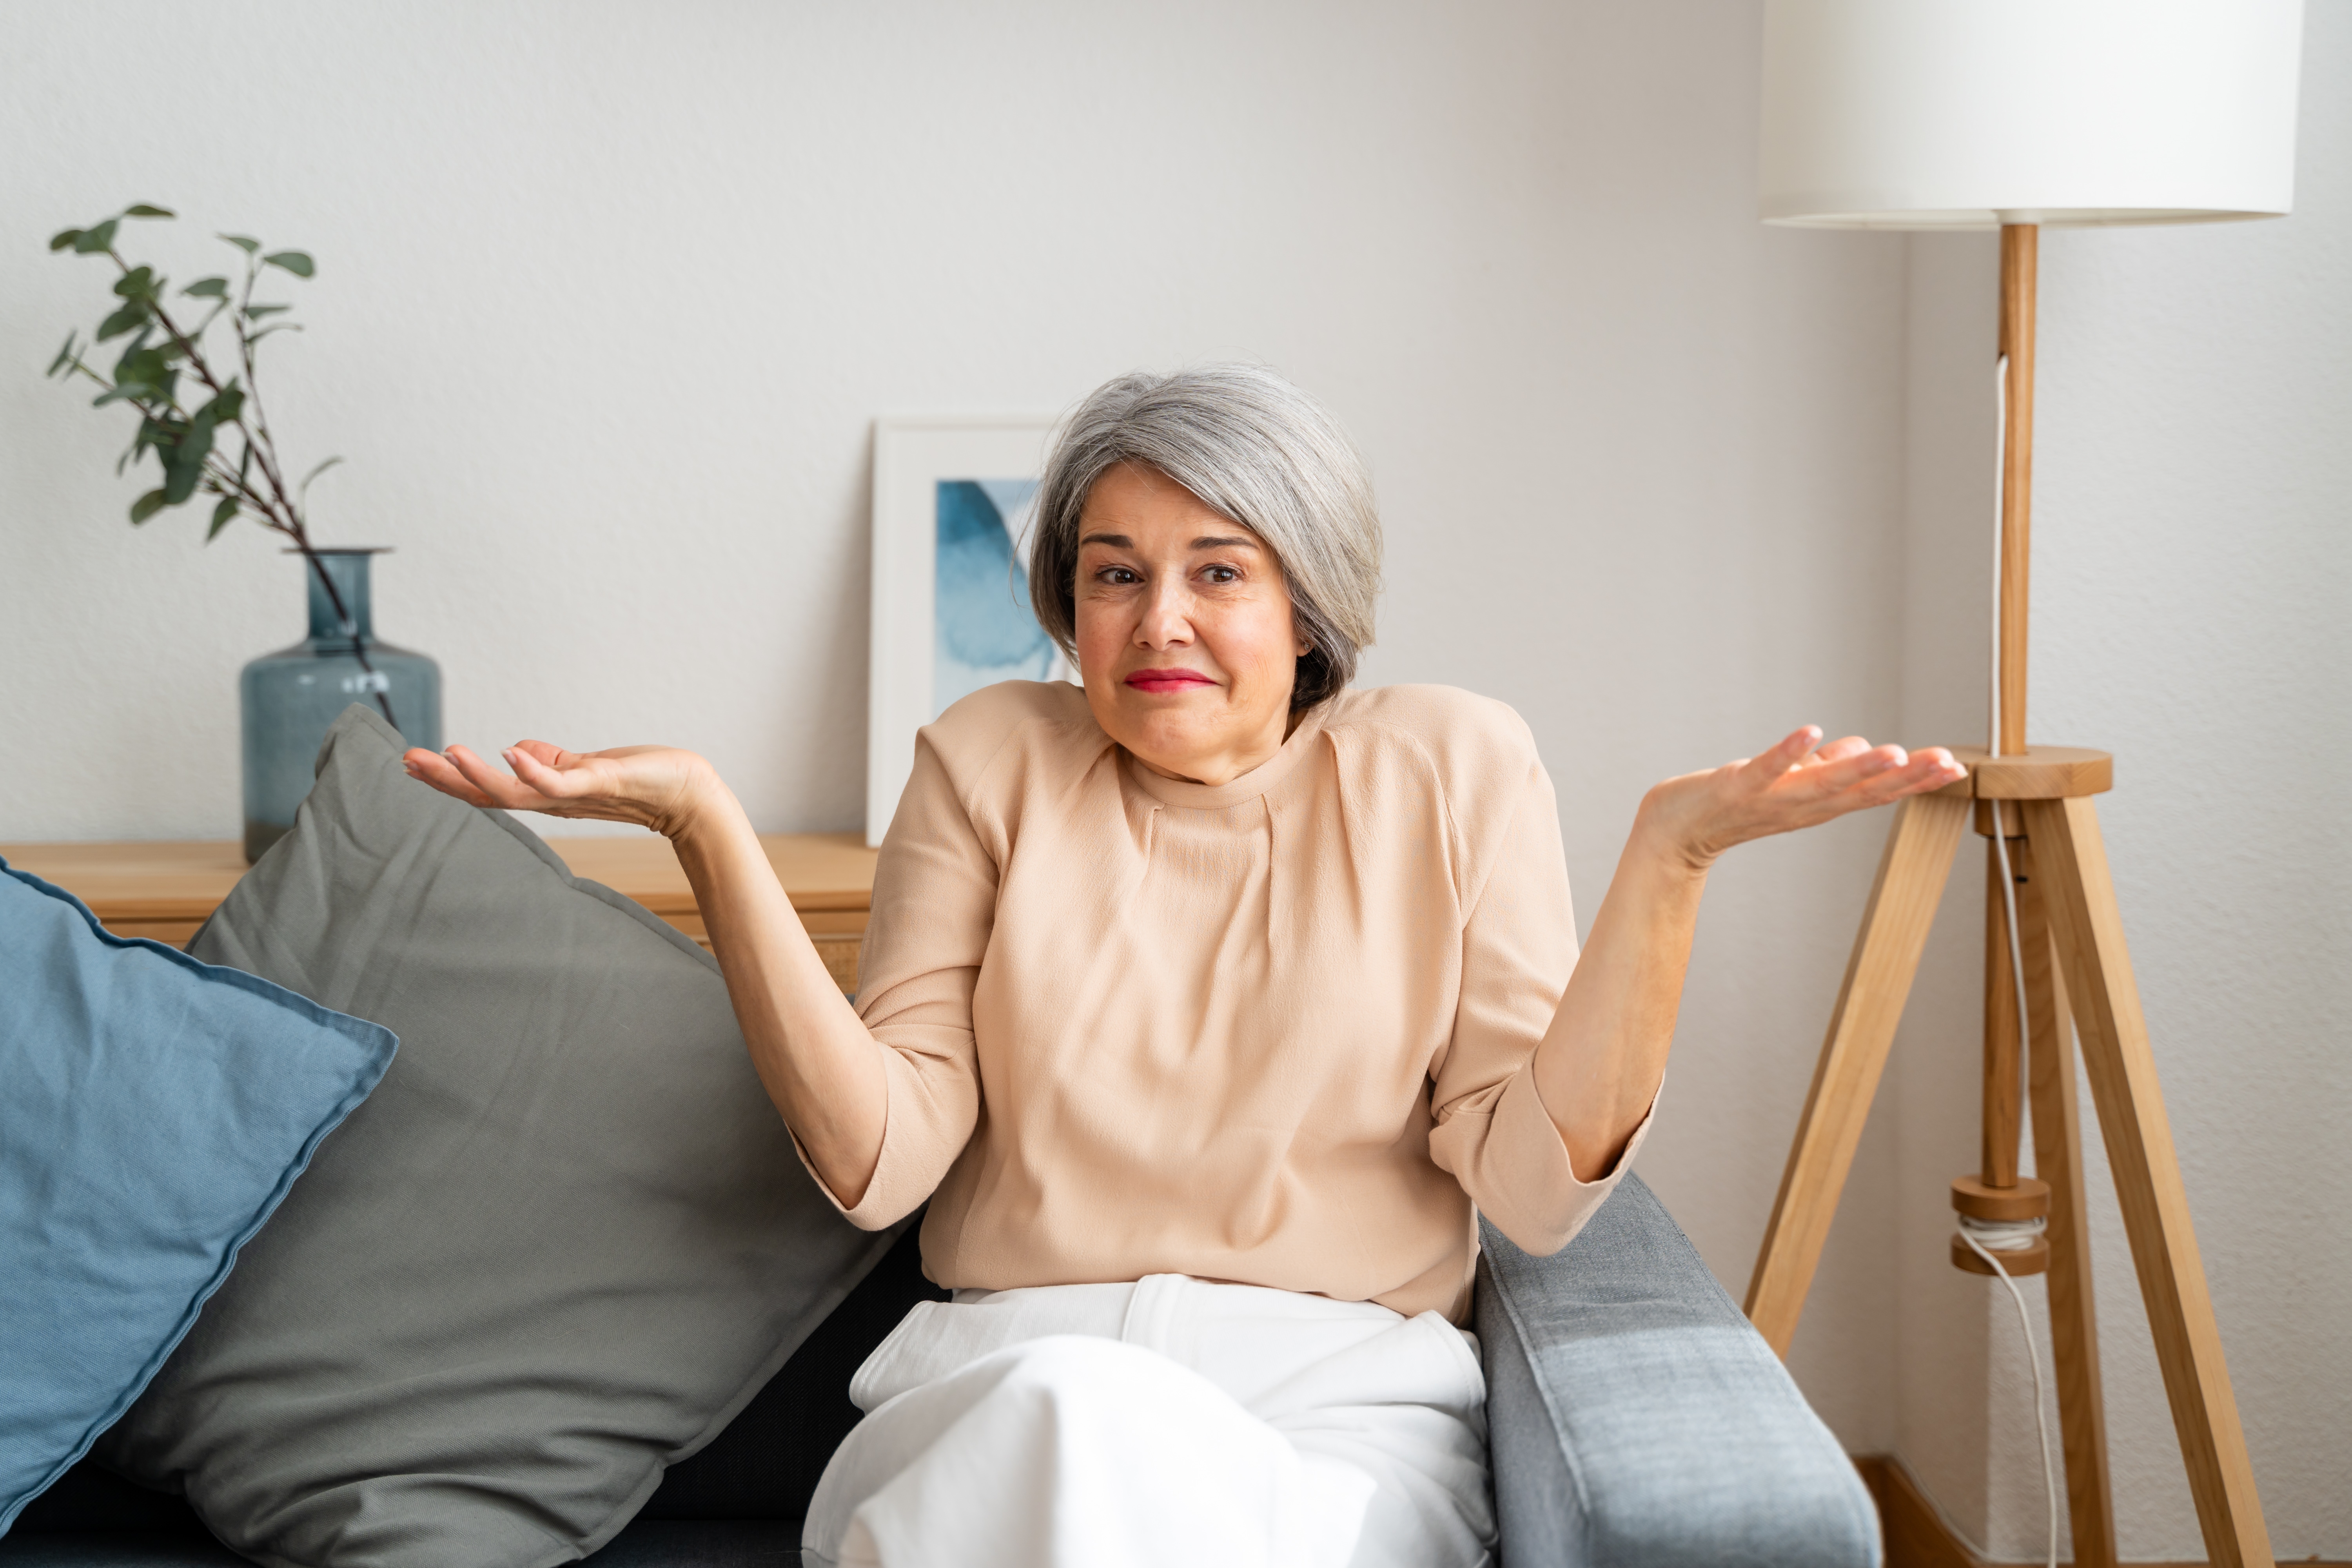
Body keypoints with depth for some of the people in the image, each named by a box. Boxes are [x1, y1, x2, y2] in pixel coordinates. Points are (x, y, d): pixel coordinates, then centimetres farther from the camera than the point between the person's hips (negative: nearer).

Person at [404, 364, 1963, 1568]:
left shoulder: (1452, 767, 8)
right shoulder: (990, 763, 12)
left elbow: (1538, 1180, -1)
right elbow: (880, 1156, 1)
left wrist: (1672, 852, -12)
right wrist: (709, 828, -7)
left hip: (1347, 1398, -1)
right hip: (1009, 1374, 1)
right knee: (1081, 1425, -36)